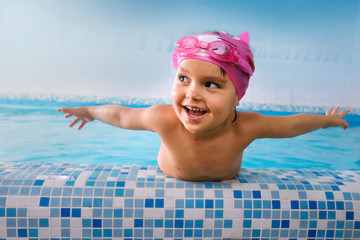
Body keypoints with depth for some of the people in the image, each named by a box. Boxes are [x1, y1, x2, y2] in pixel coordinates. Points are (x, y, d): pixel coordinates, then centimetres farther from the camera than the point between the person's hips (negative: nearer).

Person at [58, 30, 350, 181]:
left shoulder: (247, 126, -37)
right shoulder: (164, 119, -41)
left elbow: (293, 124, -16)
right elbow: (121, 115, -21)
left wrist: (328, 119, 3)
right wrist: (88, 111, -1)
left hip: (225, 188, 1)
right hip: (169, 188, 0)